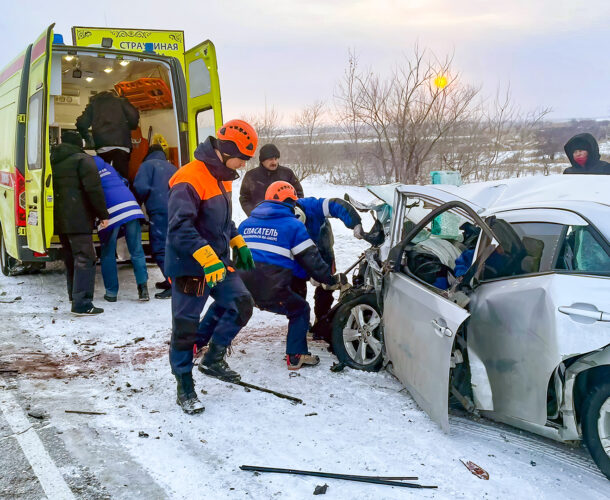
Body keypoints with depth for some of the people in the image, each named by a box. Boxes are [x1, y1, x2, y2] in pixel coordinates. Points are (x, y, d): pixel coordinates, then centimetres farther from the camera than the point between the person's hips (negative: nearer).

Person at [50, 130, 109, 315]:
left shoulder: (54, 161, 19)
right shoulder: (83, 160, -5)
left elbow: (52, 189, 23)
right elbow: (94, 189, -13)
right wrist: (103, 214, -9)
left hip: (59, 219, 8)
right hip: (78, 219, -8)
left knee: (71, 258, 20)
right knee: (84, 258, -9)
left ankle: (74, 295, 32)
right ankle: (82, 304, -14)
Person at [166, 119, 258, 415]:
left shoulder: (222, 177, 10)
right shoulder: (189, 180, -21)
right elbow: (180, 227, -30)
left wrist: (239, 244, 20)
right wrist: (207, 258, -37)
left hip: (218, 263, 9)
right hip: (189, 267, -9)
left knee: (241, 304, 3)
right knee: (185, 326, 1)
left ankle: (213, 359, 19)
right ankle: (185, 387, 15)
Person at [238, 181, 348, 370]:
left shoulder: (246, 223, 19)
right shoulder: (293, 225, 2)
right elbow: (311, 260, 0)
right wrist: (332, 280, 12)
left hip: (242, 288, 5)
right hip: (271, 293, -5)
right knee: (300, 310, 19)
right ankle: (296, 356, 14)